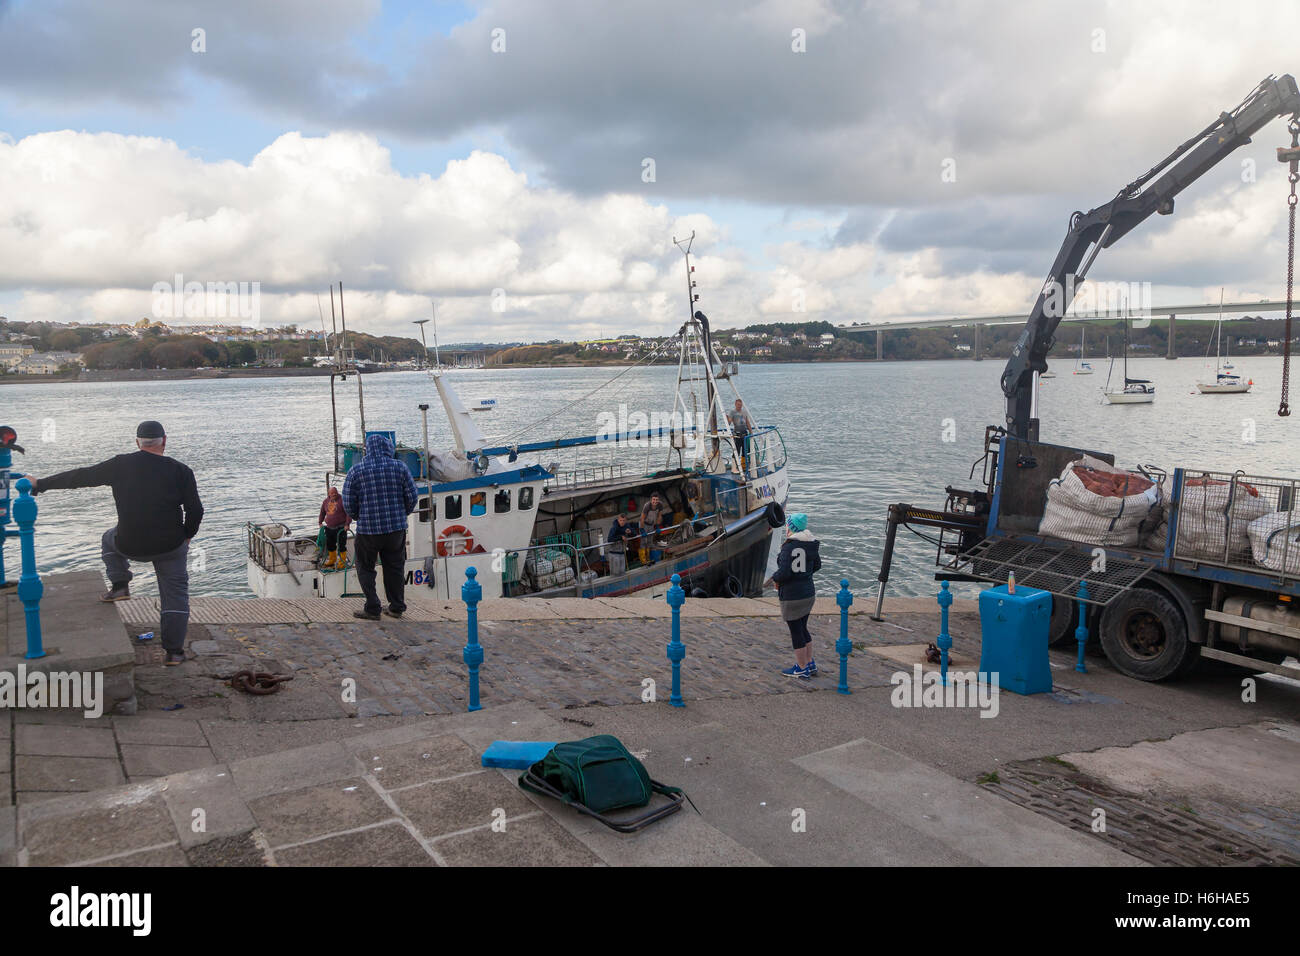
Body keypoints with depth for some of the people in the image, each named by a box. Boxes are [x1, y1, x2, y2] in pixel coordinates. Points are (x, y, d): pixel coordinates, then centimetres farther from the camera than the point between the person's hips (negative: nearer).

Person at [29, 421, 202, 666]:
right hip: (171, 545, -1)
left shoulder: (121, 465, -3)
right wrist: (187, 536, 11)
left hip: (131, 545, 1)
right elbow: (195, 510, -7)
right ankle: (174, 652, 7)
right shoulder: (180, 470, -6)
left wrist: (40, 484, 19)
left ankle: (120, 586, 21)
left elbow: (80, 477, 5)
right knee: (175, 595, 12)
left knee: (110, 540, 35)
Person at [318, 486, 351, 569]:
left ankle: (342, 563, 4)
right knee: (330, 545, 15)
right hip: (329, 528, 6)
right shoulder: (326, 501, 8)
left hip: (341, 528, -6)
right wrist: (320, 522, 21)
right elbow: (322, 512, 22)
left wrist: (347, 524, -19)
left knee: (341, 545, -5)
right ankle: (332, 560, 32)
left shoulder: (342, 500, -10)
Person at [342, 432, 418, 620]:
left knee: (366, 569, 12)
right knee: (395, 568, 14)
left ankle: (372, 609, 9)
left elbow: (348, 504, -2)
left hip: (367, 529, -2)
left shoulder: (356, 471, -4)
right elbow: (412, 496, 1)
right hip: (396, 527, 2)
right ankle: (396, 607, 20)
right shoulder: (399, 467, -2)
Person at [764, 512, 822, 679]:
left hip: (792, 597, -8)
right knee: (803, 629, 21)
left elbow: (784, 572, -26)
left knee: (796, 632, 4)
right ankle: (810, 664, 29)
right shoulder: (812, 545, 4)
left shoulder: (789, 546, -20)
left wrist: (775, 578, -7)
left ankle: (802, 668, 14)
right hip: (808, 592, 8)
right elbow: (817, 565, 17)